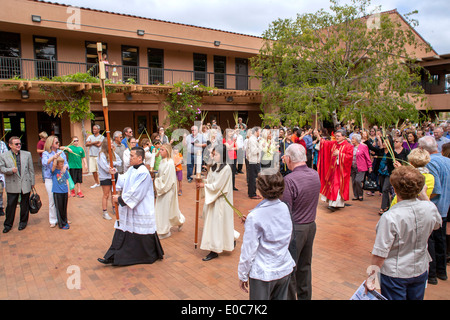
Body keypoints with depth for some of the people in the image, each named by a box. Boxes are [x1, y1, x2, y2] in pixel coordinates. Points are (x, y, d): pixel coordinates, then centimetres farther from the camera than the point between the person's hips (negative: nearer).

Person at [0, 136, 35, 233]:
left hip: (25, 184, 1)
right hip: (12, 186, -1)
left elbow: (31, 169, 8)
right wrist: (11, 170, -21)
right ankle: (8, 224, 18)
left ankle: (23, 222, 26)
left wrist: (32, 182, 7)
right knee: (10, 205, 3)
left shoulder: (27, 154, 6)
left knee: (24, 205, 10)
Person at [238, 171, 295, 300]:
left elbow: (248, 251, -18)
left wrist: (242, 276, -2)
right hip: (285, 270, 5)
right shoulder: (285, 208, -5)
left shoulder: (254, 217, -23)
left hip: (263, 274, -5)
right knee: (280, 298, 23)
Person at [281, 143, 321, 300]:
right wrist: (289, 164, 12)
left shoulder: (289, 180, -24)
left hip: (295, 228, -8)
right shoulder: (315, 174, -2)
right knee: (305, 265, 23)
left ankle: (290, 297, 22)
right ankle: (305, 296, 39)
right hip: (311, 225, 8)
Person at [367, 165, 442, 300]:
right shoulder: (430, 208, -12)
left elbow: (380, 253, -25)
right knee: (416, 297, 24)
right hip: (421, 270, 5)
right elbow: (437, 223, 15)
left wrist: (371, 275, -10)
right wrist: (423, 195, 13)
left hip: (395, 274, -5)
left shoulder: (390, 217, -29)